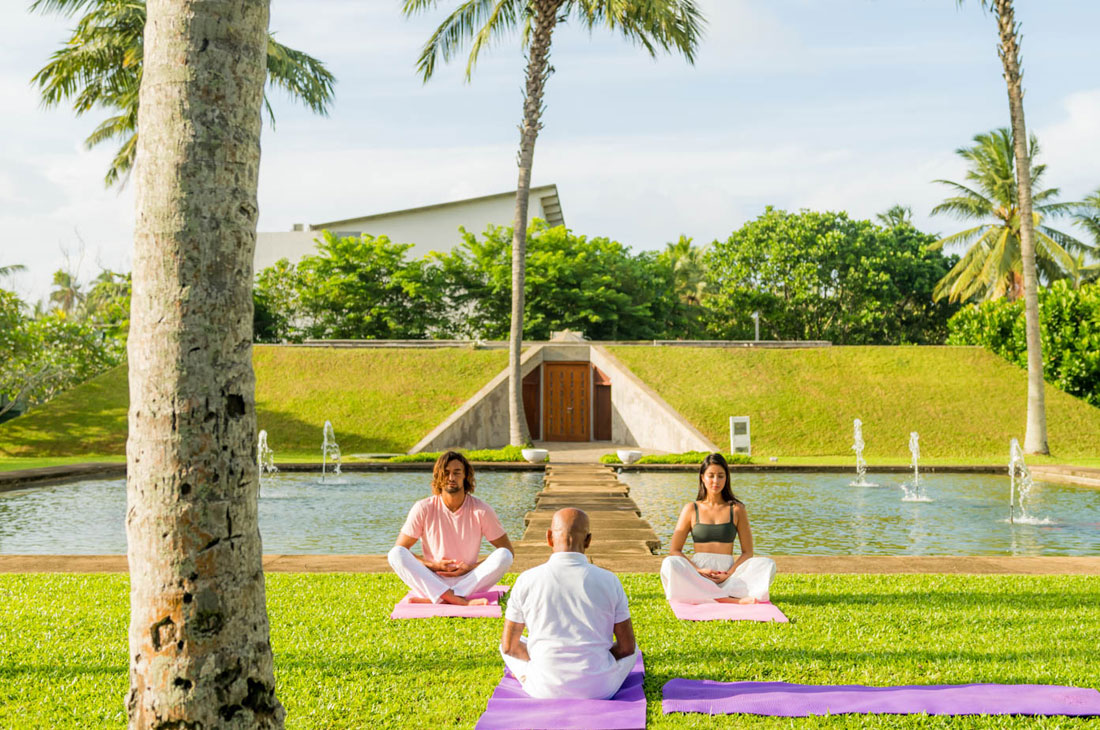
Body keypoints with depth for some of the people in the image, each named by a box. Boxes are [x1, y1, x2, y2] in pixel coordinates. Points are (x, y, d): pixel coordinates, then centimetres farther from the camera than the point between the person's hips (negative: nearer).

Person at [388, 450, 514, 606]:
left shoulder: (481, 510, -1)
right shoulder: (423, 509, -2)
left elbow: (508, 550, 2)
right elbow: (399, 550, 1)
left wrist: (472, 568, -9)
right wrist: (433, 565, -12)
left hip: (468, 582, 0)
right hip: (432, 583, 0)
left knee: (504, 556, -25)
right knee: (396, 554, -25)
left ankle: (435, 600, -35)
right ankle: (462, 601, -42)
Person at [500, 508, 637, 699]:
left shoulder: (527, 581, -6)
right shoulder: (609, 581, -5)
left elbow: (509, 646, 2)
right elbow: (626, 647, 1)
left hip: (545, 691, 0)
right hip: (599, 690, 0)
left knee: (513, 643, 28)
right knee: (631, 650, 30)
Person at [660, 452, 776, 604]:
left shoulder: (736, 509, 10)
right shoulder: (691, 509, 10)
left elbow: (747, 552, 8)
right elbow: (674, 550, 5)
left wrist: (730, 573, -10)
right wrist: (698, 570, -11)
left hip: (727, 575, 0)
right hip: (697, 576, 0)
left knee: (767, 564, -23)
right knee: (669, 564, -32)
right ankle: (735, 601, -37)